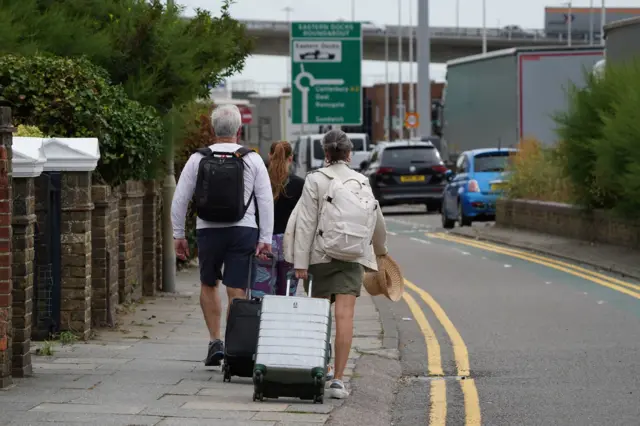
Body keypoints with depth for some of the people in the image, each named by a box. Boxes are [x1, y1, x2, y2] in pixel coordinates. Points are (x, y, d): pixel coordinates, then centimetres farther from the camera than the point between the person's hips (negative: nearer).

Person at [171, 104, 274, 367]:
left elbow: (180, 199, 3)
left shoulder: (198, 159, 2)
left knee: (208, 285, 19)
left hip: (208, 230, 0)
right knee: (237, 292, 0)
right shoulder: (253, 159, 3)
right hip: (243, 230, 0)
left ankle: (215, 341, 9)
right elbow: (266, 200, 1)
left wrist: (178, 234, 11)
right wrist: (266, 238, 4)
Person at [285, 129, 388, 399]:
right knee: (344, 316, -7)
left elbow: (306, 223, -8)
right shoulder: (361, 181, 6)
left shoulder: (315, 179, -3)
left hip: (320, 255, -1)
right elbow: (376, 219, 15)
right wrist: (381, 248, 34)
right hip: (353, 256, 1)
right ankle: (338, 379, -13)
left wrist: (300, 262, -8)